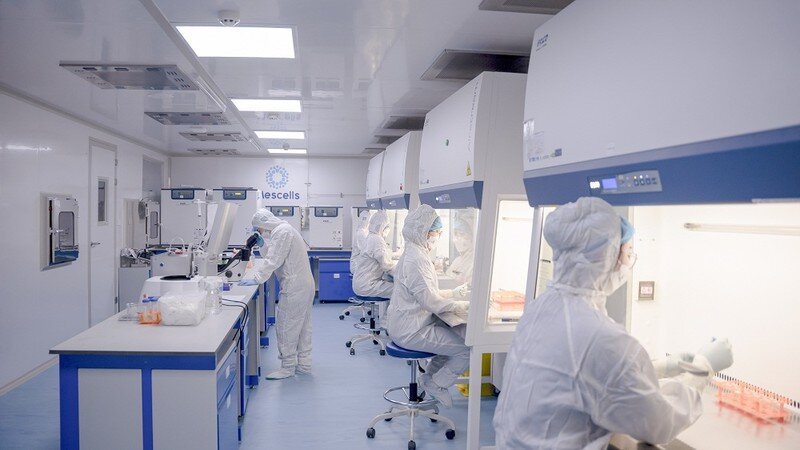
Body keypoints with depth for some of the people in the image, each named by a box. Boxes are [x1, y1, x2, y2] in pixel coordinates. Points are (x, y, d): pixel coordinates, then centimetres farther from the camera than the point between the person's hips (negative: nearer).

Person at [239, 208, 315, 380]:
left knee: (286, 327, -3)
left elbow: (274, 260, -18)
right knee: (302, 326, 16)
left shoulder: (282, 232, -14)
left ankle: (288, 367, 6)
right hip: (304, 285, 11)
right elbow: (274, 257, 19)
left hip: (295, 287, -11)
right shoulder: (284, 229, 18)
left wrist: (257, 279, -15)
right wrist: (264, 242, 10)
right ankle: (304, 364, 25)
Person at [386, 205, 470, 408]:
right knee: (467, 348, -13)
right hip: (412, 330, -10)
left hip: (415, 321, 10)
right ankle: (437, 384, 7)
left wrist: (453, 293, 9)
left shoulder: (416, 254, 11)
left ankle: (431, 375, 17)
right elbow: (431, 302, -22)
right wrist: (467, 306, -16)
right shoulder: (416, 260, -22)